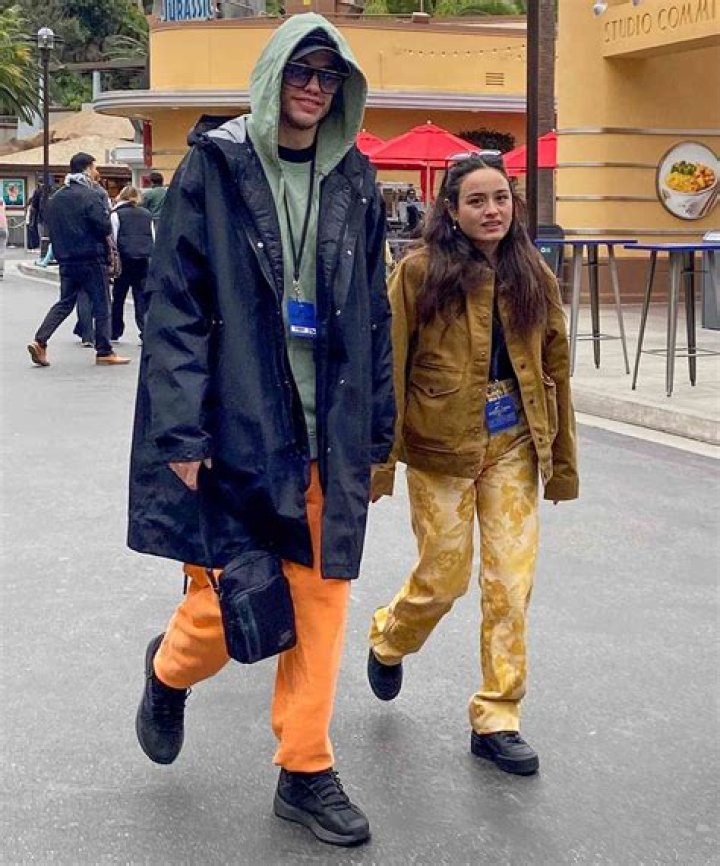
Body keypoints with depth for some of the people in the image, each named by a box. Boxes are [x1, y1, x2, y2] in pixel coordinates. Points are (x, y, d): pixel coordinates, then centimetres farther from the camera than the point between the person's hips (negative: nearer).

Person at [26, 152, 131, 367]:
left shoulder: (56, 198, 10)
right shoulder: (90, 195, -13)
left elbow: (51, 228, 14)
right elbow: (105, 227, -17)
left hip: (66, 259, 7)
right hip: (91, 259, -7)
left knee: (65, 303, 13)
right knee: (102, 305, 3)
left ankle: (40, 341, 0)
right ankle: (104, 352, 6)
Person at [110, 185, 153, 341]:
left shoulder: (116, 214, 1)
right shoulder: (146, 214, 12)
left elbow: (114, 239, -2)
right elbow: (153, 238, 11)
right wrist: (151, 258, 15)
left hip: (125, 259, -3)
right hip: (144, 259, 3)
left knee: (118, 295, 10)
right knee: (141, 295, 2)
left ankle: (114, 332, 18)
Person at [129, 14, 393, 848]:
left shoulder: (354, 183, 9)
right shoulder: (213, 169, -3)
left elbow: (374, 316, 12)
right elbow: (174, 310, -7)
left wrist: (375, 432, 10)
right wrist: (181, 434, -14)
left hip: (328, 435, 4)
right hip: (234, 431, -4)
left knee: (320, 604, 6)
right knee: (225, 604, 1)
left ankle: (305, 771, 22)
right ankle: (170, 669, 36)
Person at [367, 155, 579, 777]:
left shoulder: (535, 278, 4)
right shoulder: (420, 272, -8)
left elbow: (554, 371, 8)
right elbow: (390, 369, -7)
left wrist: (563, 460, 8)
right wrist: (380, 460, -9)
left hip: (513, 447, 4)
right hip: (441, 447, -3)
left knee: (511, 583, 2)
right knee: (445, 577, 5)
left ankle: (496, 720, 15)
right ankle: (389, 639, 39)